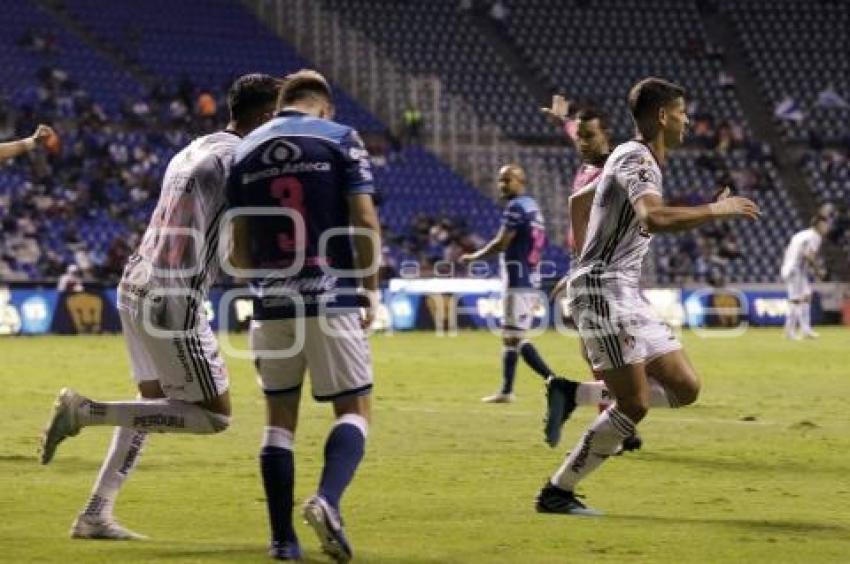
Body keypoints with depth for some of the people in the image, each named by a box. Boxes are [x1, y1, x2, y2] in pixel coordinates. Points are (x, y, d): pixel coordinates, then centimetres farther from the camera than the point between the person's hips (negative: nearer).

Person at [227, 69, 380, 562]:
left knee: (280, 417, 12)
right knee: (354, 409, 3)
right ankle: (328, 501, -23)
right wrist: (372, 288, 1)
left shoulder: (247, 150, 12)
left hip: (272, 304, 3)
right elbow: (365, 220, -8)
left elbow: (239, 248, 12)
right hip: (332, 298, -3)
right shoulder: (340, 138, 1)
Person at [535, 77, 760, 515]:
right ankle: (556, 493, -4)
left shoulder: (637, 158, 18)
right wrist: (717, 210, -25)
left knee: (685, 388, 4)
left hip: (625, 293, 10)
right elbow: (655, 217, -33)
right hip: (602, 290, -10)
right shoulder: (636, 158, -13)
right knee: (634, 405, -12)